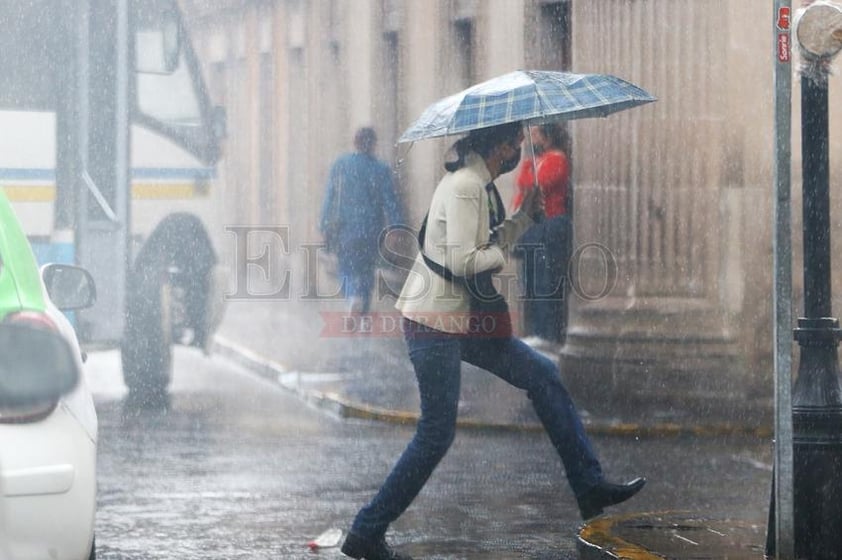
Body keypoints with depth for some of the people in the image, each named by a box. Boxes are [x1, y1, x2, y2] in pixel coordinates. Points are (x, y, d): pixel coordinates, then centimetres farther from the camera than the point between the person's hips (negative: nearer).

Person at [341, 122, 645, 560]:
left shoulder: (481, 184, 12)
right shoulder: (464, 187, -19)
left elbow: (489, 243, 18)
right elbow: (463, 261, -25)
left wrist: (525, 216, 8)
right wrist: (500, 255, -8)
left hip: (463, 319, 10)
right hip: (434, 322, -10)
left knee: (542, 375, 12)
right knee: (437, 433, -6)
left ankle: (590, 488, 16)